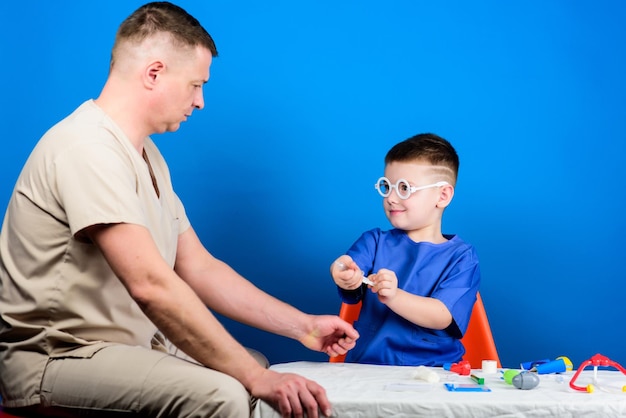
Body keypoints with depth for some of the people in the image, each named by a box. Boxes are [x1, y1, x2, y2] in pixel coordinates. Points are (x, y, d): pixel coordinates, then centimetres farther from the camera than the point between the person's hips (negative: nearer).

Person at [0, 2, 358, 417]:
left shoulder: (146, 154, 13)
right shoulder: (89, 149, -20)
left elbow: (199, 268, 14)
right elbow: (151, 285, -29)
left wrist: (303, 326, 7)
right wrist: (256, 378, -28)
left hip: (137, 345, 10)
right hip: (59, 358, -10)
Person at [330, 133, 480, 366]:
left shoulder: (462, 257, 3)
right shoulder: (375, 242, 12)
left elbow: (442, 317, -11)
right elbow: (352, 264, -9)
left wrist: (394, 296, -28)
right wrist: (344, 273, -34)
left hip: (434, 368, -1)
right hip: (367, 364, 1)